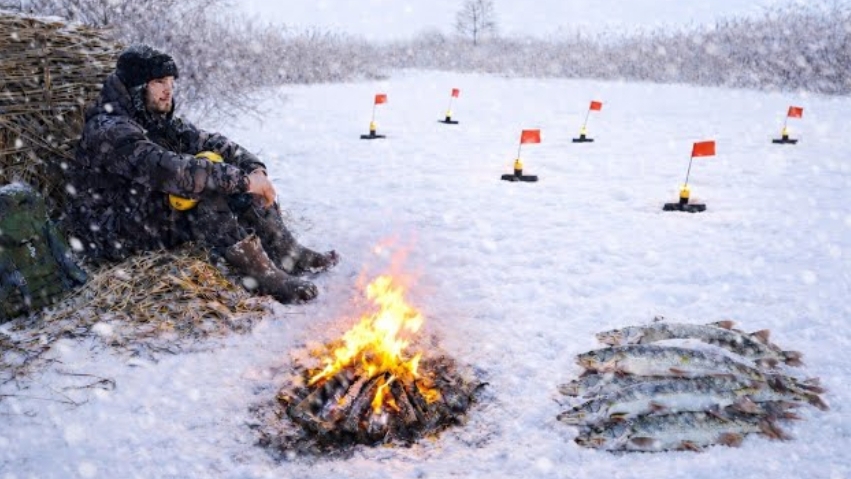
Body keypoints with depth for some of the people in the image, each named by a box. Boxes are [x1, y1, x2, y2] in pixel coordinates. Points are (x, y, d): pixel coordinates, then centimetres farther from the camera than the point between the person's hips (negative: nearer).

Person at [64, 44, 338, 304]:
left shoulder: (159, 120, 6)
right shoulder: (109, 130, -22)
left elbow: (208, 142, 0)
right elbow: (169, 171, -36)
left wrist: (254, 168, -18)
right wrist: (241, 179, -36)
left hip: (151, 213, 9)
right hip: (117, 237, -8)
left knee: (233, 182, -6)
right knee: (206, 197, -30)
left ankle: (288, 254, -8)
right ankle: (262, 275, -27)